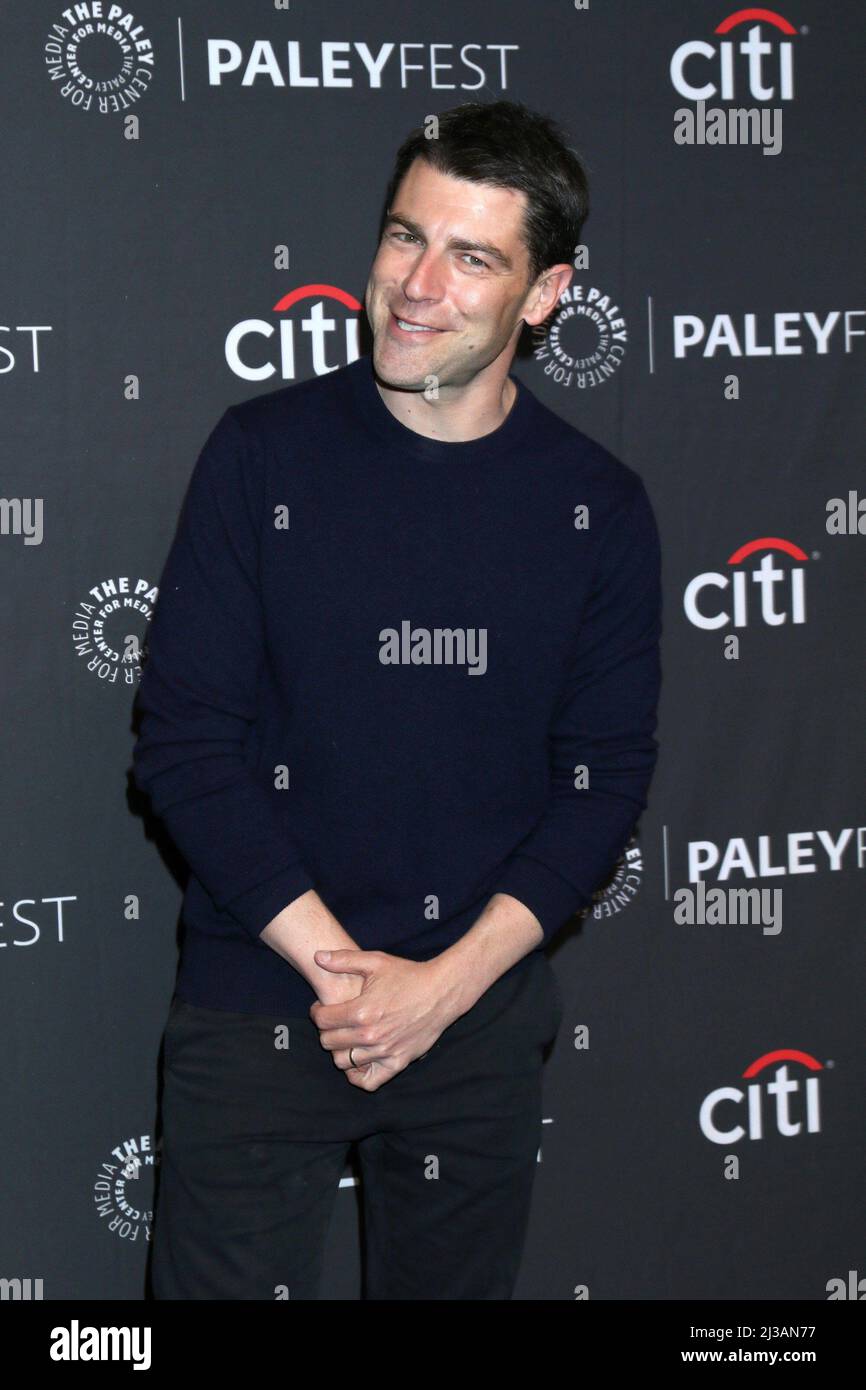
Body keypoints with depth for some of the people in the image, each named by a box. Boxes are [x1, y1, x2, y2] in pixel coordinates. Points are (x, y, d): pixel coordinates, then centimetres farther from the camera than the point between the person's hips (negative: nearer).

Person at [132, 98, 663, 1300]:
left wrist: (449, 982, -11)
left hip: (483, 1015, 2)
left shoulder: (599, 506, -1)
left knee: (456, 1281, 14)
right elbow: (184, 741, -7)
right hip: (255, 1007, -1)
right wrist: (337, 965, -12)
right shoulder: (264, 454, -5)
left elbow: (607, 771, 0)